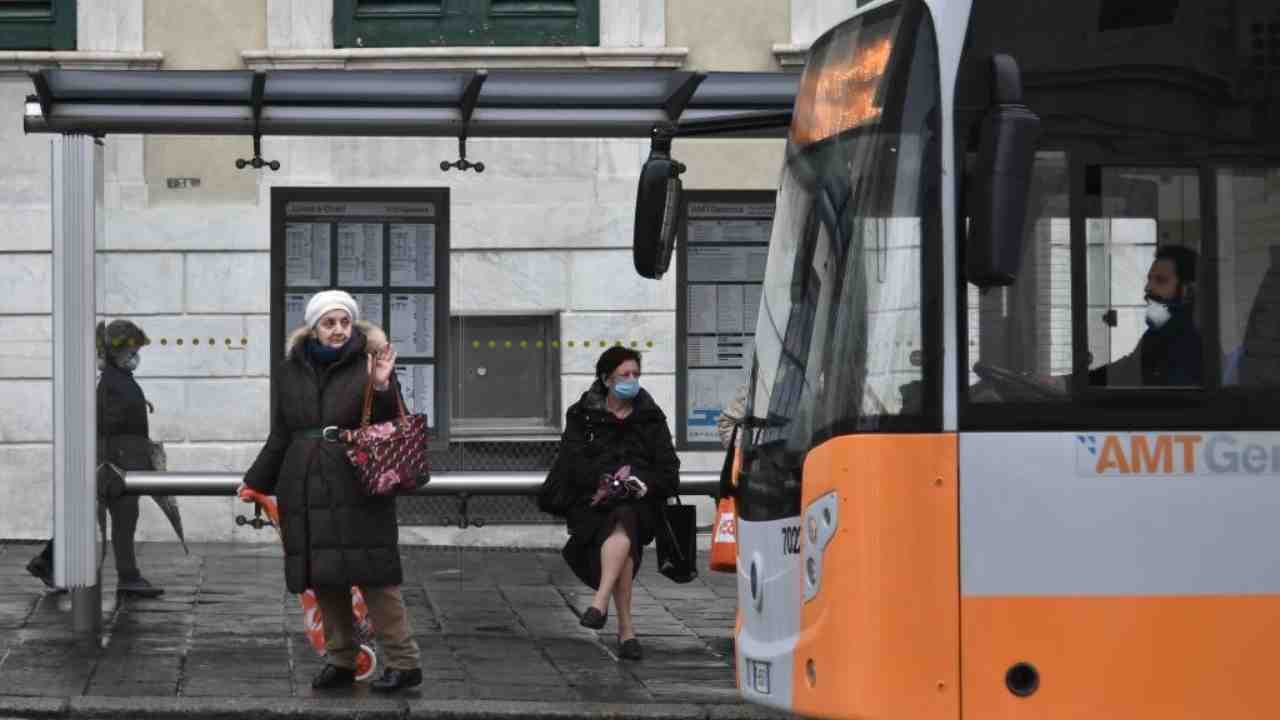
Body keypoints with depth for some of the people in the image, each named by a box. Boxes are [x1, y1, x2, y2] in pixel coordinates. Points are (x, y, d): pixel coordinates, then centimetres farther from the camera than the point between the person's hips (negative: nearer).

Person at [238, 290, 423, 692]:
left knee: (373, 576, -9)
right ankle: (340, 661, 19)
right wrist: (256, 481, 22)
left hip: (358, 492, -5)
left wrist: (382, 389, -21)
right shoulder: (290, 372, 12)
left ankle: (404, 662, -3)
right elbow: (280, 436, 20)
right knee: (323, 581, 8)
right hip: (306, 492, 5)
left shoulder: (369, 365, -1)